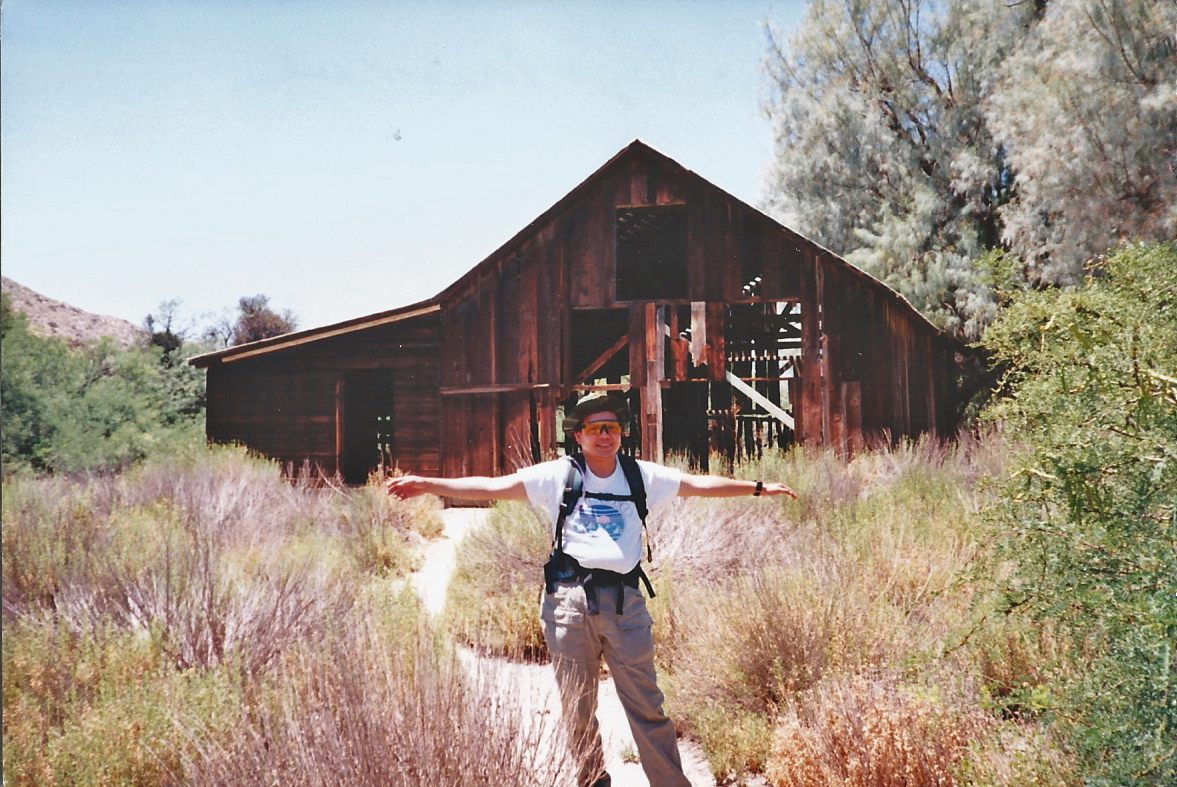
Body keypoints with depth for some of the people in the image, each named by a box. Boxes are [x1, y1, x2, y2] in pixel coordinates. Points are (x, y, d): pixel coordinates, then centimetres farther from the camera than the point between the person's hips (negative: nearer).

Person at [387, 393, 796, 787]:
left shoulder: (641, 476, 8)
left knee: (646, 704, -1)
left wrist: (758, 488, 12)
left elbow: (700, 484, 13)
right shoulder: (558, 475, 3)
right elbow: (491, 487, 0)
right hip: (569, 599, 0)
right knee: (577, 707, 10)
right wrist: (428, 484, -6)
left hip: (624, 600, 0)